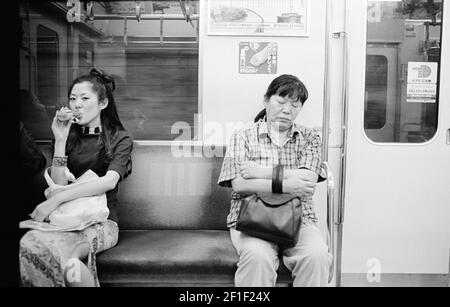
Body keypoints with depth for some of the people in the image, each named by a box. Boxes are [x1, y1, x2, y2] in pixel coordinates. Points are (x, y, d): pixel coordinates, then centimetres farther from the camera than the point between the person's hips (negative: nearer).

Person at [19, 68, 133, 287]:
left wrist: (57, 199, -21)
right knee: (30, 243, -30)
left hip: (102, 221, -2)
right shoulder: (70, 136, 12)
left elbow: (110, 181, -15)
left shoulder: (120, 138, 3)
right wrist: (60, 141, -7)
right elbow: (59, 184, 1)